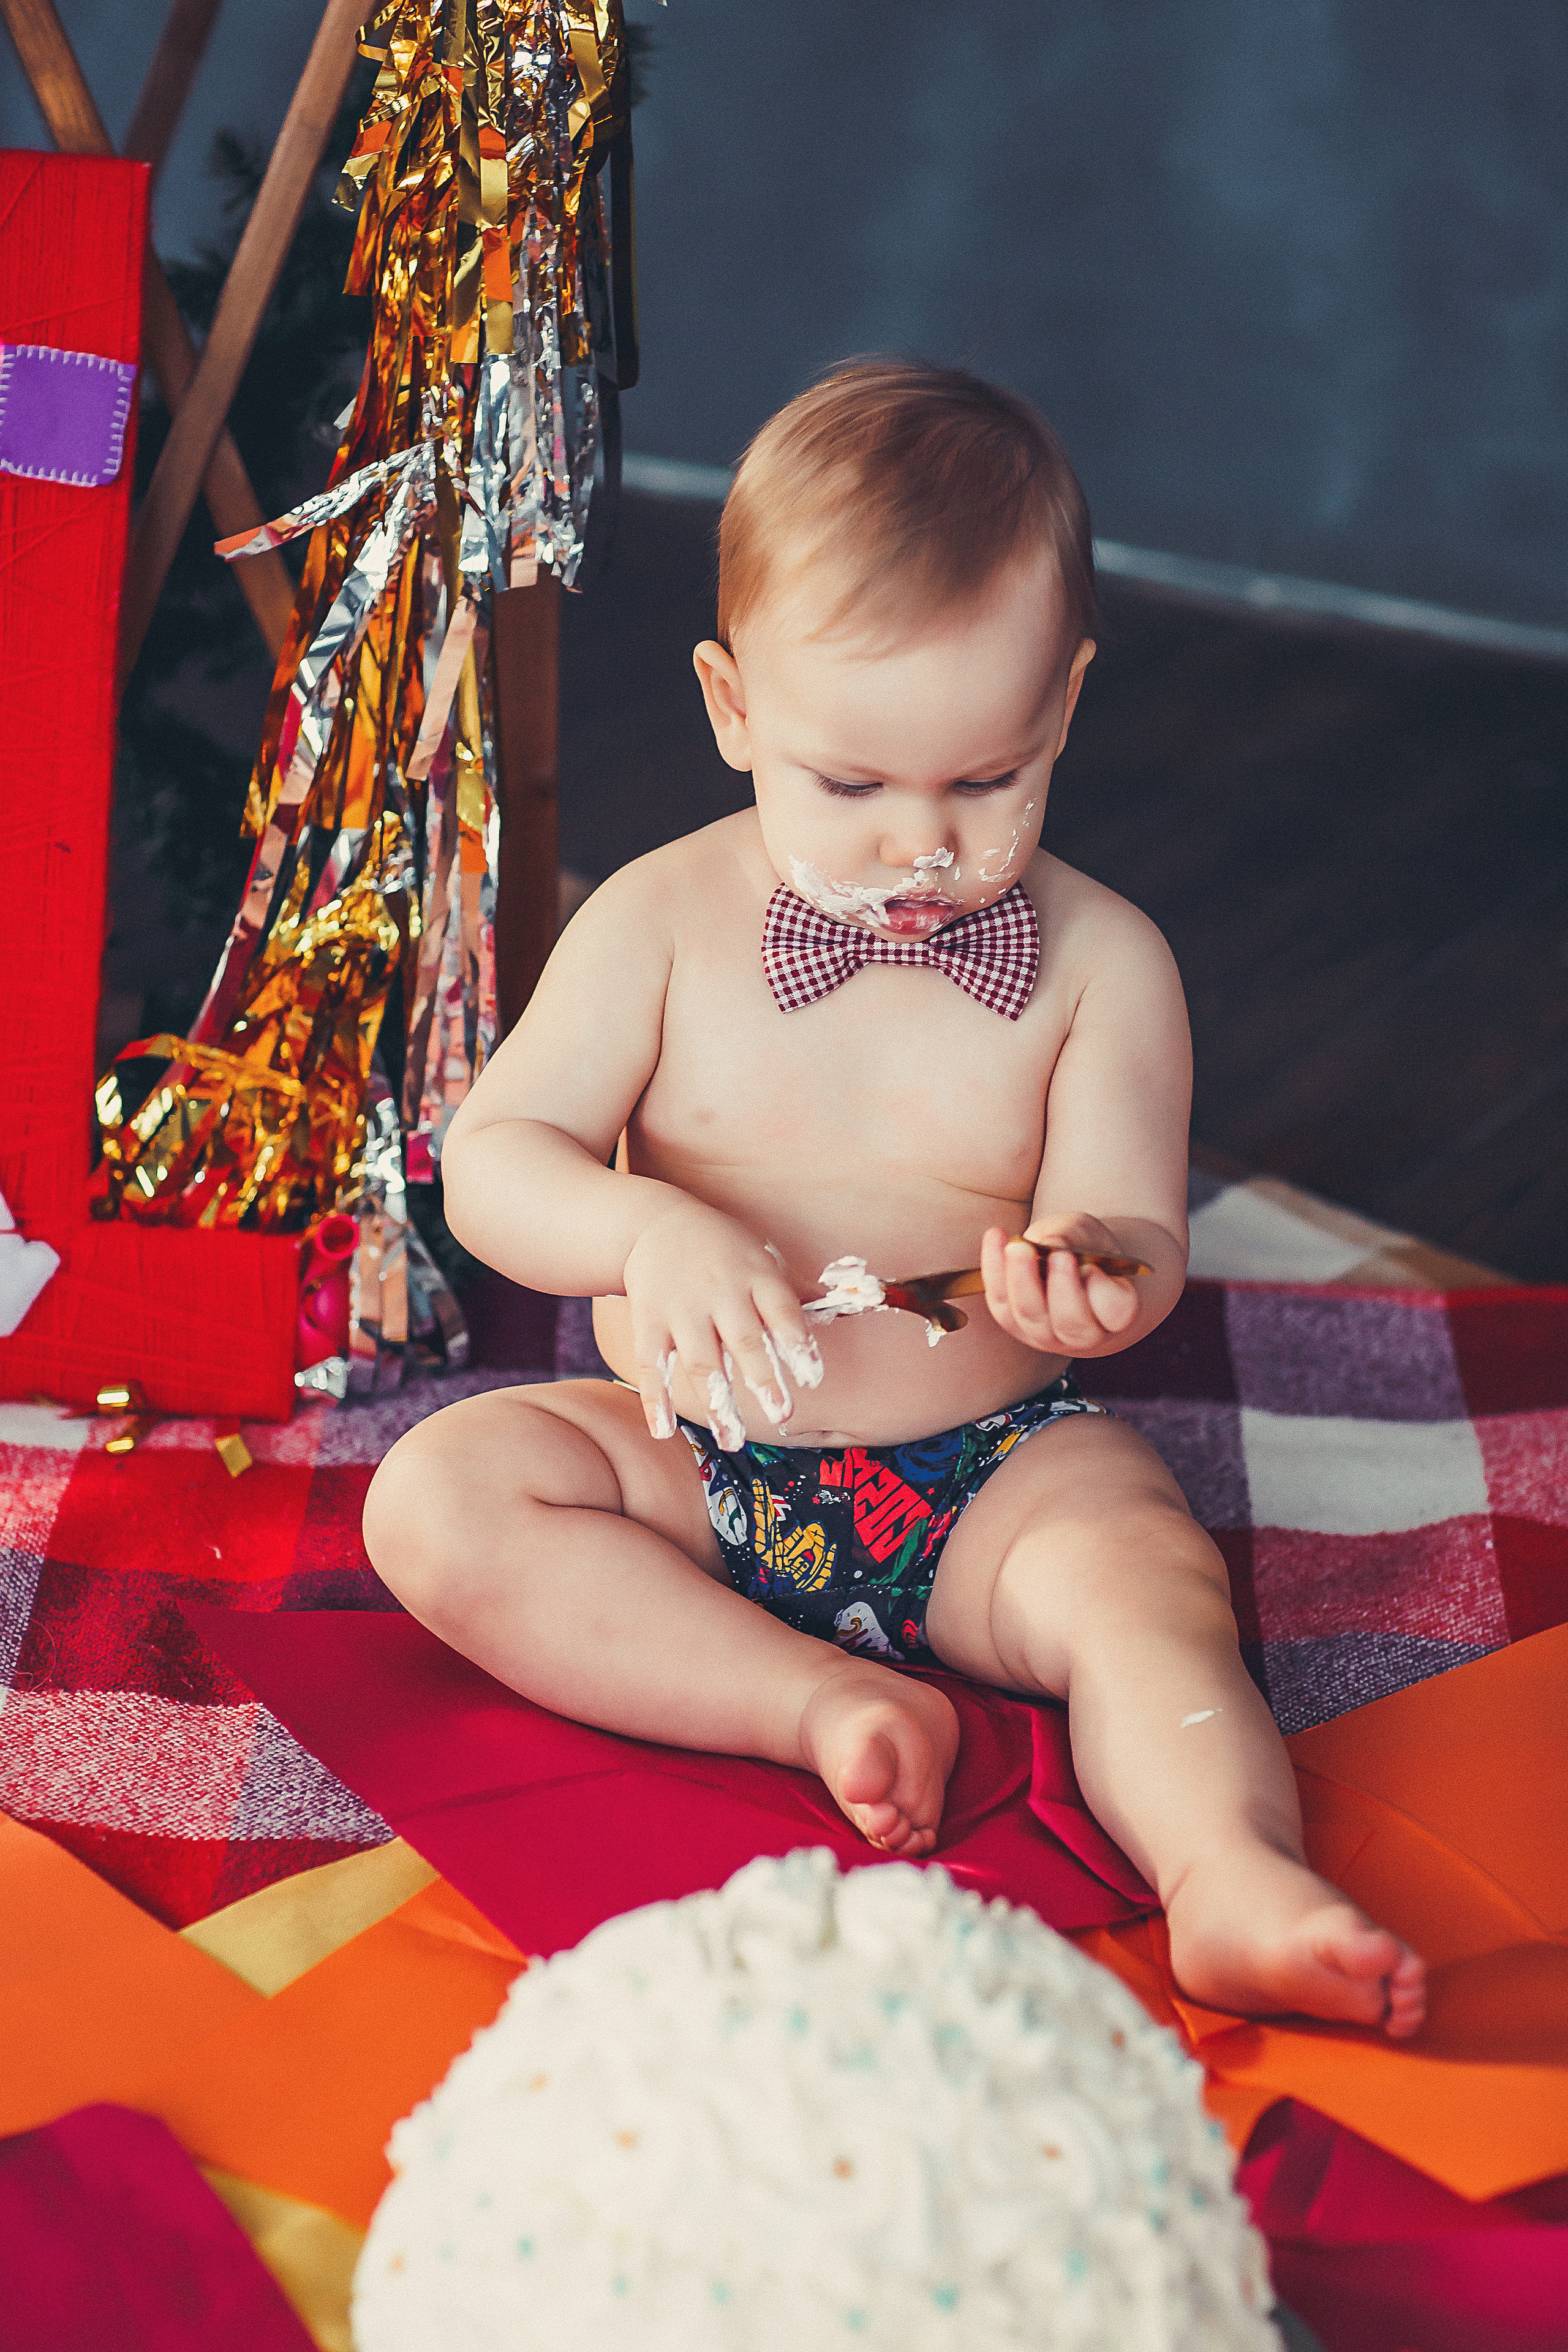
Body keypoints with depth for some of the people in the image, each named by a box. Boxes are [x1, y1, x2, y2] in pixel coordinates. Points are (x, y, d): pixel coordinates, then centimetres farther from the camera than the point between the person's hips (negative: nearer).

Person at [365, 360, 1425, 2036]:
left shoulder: (1104, 964, -4)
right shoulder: (660, 925, -4)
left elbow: (1136, 1235, -7)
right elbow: (492, 1157, -7)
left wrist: (1095, 1272, -34)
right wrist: (650, 1236, -29)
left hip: (995, 1479, -1)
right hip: (697, 1472, 2)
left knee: (1144, 1570, -30)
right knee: (435, 1499, -21)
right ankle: (828, 1703, -27)